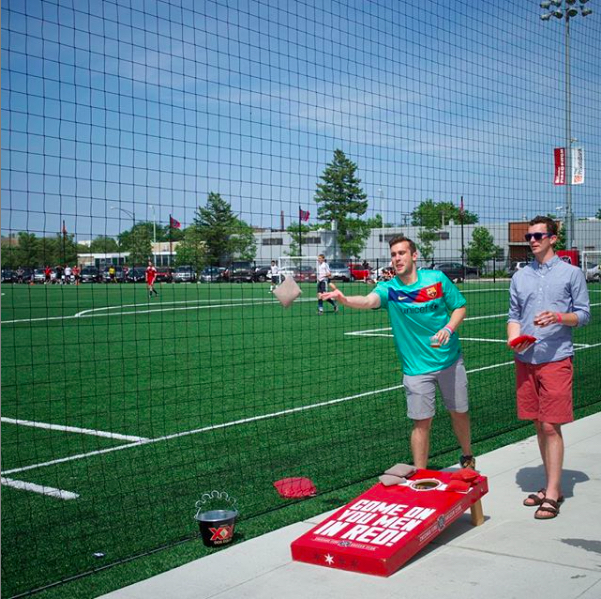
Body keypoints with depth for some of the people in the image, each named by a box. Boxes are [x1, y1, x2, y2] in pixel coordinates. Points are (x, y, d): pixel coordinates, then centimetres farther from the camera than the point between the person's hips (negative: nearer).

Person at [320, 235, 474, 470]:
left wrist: (448, 329, -16)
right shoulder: (389, 288, -9)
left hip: (450, 360, 2)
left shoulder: (437, 278, -4)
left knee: (459, 413, 16)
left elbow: (460, 307, 4)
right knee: (422, 422, -1)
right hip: (417, 368, -2)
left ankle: (467, 458, 43)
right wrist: (344, 299, -52)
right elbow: (368, 301, -30)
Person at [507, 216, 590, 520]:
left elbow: (584, 314, 2)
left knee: (551, 426, -6)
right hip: (525, 359, 4)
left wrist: (558, 317, -17)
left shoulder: (571, 273, 2)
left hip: (556, 358, -4)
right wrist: (513, 339, -5)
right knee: (539, 425, 10)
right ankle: (551, 486, 21)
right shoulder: (520, 277, 13)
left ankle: (552, 494, 0)